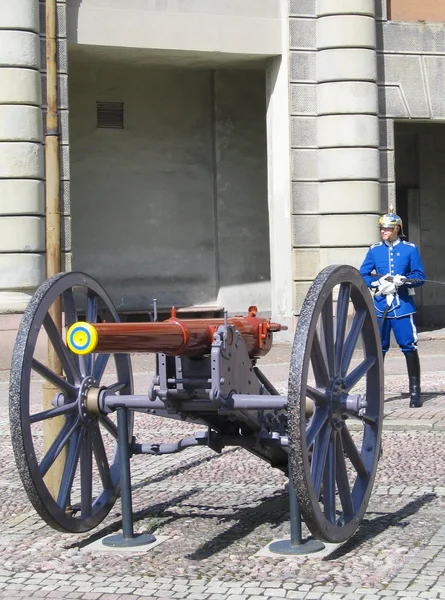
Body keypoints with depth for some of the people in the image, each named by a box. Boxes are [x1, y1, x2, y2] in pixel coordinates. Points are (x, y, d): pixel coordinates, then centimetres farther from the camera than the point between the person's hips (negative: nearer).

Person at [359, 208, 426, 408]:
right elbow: (362, 276, 8)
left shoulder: (410, 249, 3)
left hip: (403, 304, -2)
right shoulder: (374, 250, 9)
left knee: (409, 348, -5)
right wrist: (377, 283, -10)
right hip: (380, 305, 2)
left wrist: (403, 280, -18)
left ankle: (415, 392, 2)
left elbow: (419, 277, 1)